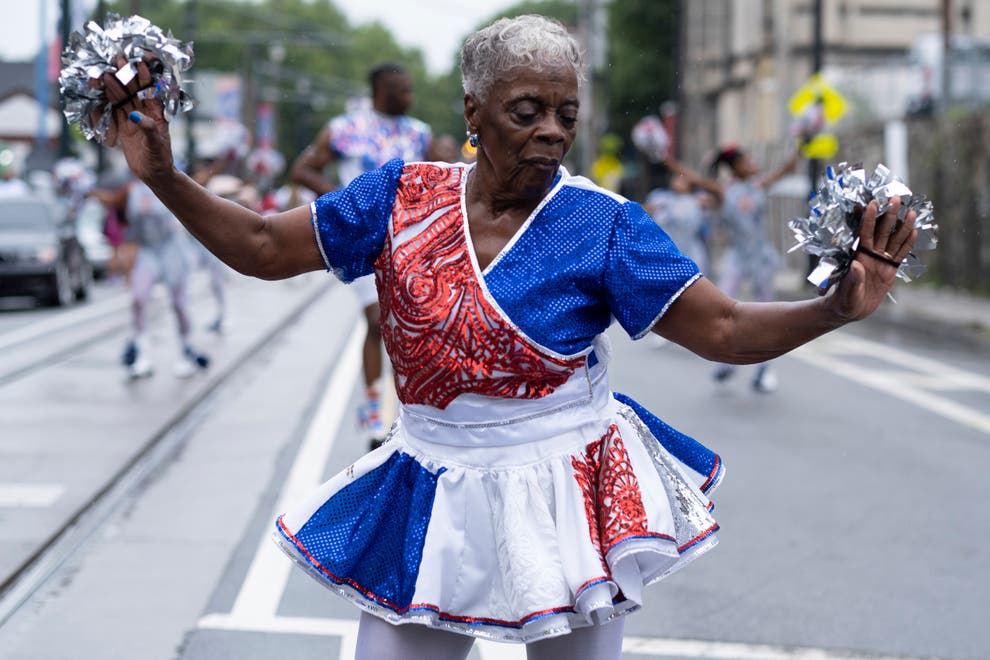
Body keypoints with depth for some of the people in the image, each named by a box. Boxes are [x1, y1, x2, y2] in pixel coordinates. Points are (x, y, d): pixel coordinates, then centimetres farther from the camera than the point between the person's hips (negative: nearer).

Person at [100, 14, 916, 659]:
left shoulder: (602, 224, -10)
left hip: (563, 489, -2)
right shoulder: (403, 195, -4)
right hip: (430, 499, 2)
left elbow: (725, 329, -13)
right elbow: (264, 248, 2)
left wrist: (836, 307, -28)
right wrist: (163, 175, -7)